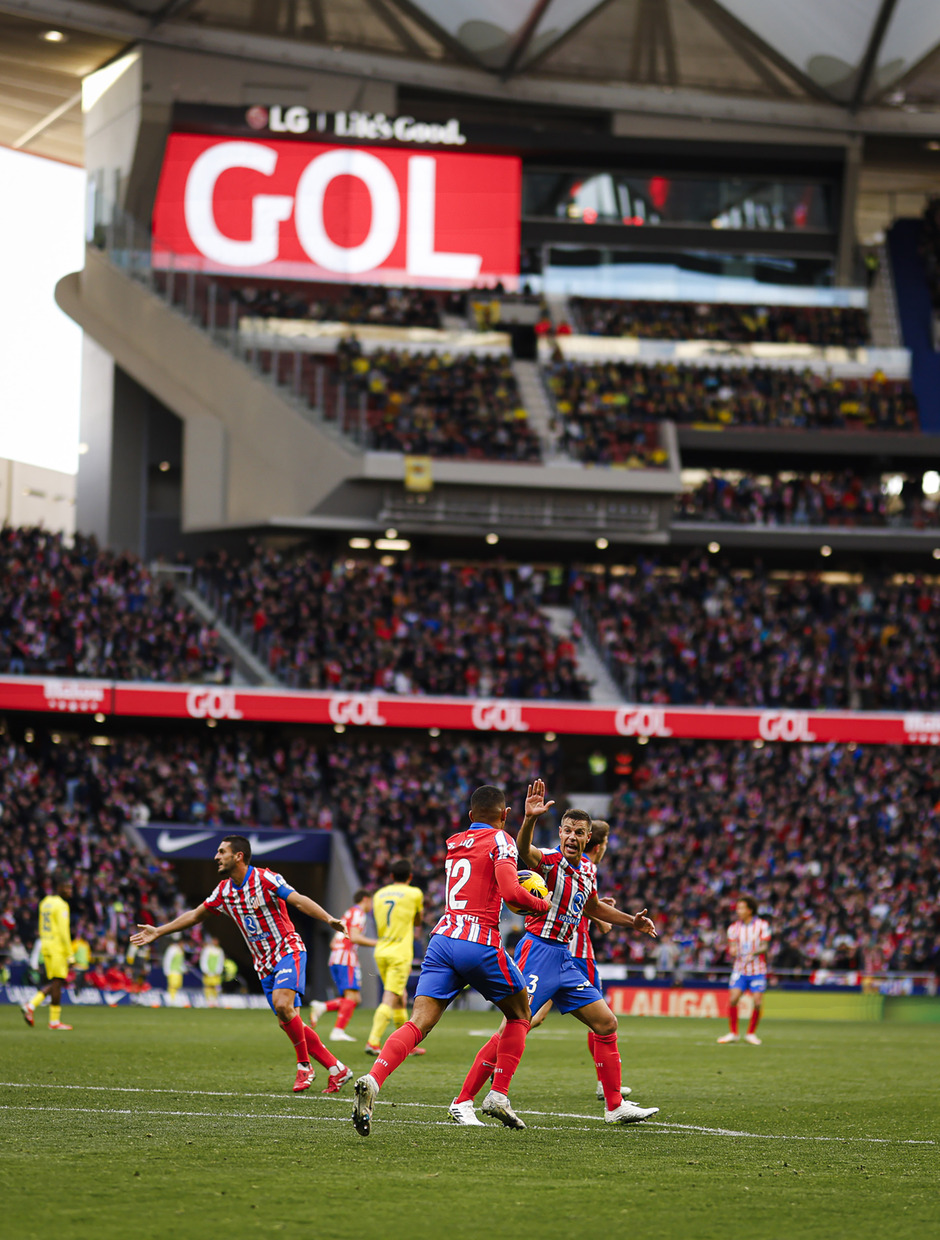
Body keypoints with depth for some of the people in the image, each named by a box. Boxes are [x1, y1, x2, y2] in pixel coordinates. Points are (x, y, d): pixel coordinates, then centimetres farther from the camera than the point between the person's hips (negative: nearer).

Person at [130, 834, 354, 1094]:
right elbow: (196, 915, 21)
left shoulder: (265, 878, -13)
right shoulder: (224, 891, 8)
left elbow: (298, 900, -23)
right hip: (265, 965, 7)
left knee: (282, 1003, -29)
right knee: (288, 1022, -2)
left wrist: (329, 919, -38)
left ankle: (304, 1066, -14)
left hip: (288, 950, -7)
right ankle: (337, 1070, 5)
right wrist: (157, 932, 23)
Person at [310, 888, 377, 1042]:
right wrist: (377, 943, -12)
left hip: (334, 960, 9)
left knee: (355, 1000, 5)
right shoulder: (358, 913, -1)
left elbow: (333, 944, 26)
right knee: (352, 996, -15)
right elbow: (354, 937, -16)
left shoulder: (348, 914, 27)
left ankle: (321, 1007, -9)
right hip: (347, 960, -9)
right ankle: (338, 1031, -26)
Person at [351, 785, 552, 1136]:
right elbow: (510, 891, -15)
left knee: (419, 1023, -6)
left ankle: (372, 1081, -31)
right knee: (520, 1015, 19)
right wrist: (542, 905, 4)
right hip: (481, 943, -5)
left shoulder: (454, 844, 20)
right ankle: (498, 1096, 11)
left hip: (442, 938, 5)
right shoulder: (500, 840, 1)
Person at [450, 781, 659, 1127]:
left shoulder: (587, 869, 12)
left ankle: (615, 1106, 15)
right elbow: (524, 850, -37)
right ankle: (462, 1102, -8)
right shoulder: (550, 860, -12)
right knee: (513, 1028, -14)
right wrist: (530, 819, -55)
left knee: (606, 1023, 7)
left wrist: (631, 921, 28)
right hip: (538, 952, -8)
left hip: (565, 958, 8)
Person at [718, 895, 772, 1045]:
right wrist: (733, 951, -20)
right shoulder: (734, 927, 5)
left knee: (757, 1002, -8)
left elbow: (764, 946, -6)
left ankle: (751, 1033, 10)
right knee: (733, 999, -13)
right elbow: (732, 948, 4)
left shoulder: (762, 925, -2)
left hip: (758, 970, -1)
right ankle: (732, 1033, 0)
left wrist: (753, 954, -24)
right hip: (740, 970, 1)